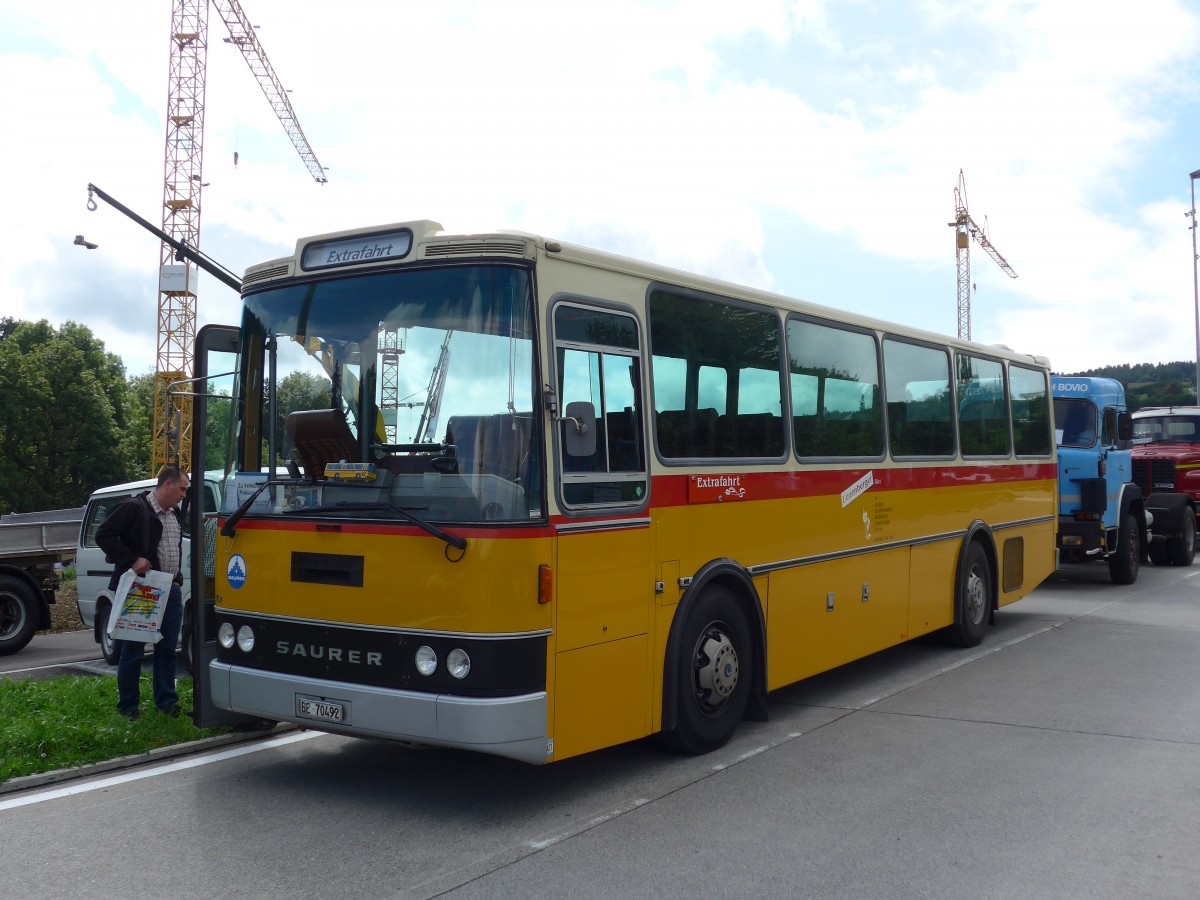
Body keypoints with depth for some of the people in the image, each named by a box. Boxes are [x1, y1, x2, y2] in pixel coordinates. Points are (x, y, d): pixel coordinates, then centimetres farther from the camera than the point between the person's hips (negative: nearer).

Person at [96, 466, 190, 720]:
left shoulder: (176, 514, 16)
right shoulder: (134, 508, -9)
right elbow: (103, 535, -11)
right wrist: (132, 560, -18)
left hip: (171, 591, 7)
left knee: (167, 649, 9)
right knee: (133, 650, 3)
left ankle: (167, 702, 17)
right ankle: (128, 706, 12)